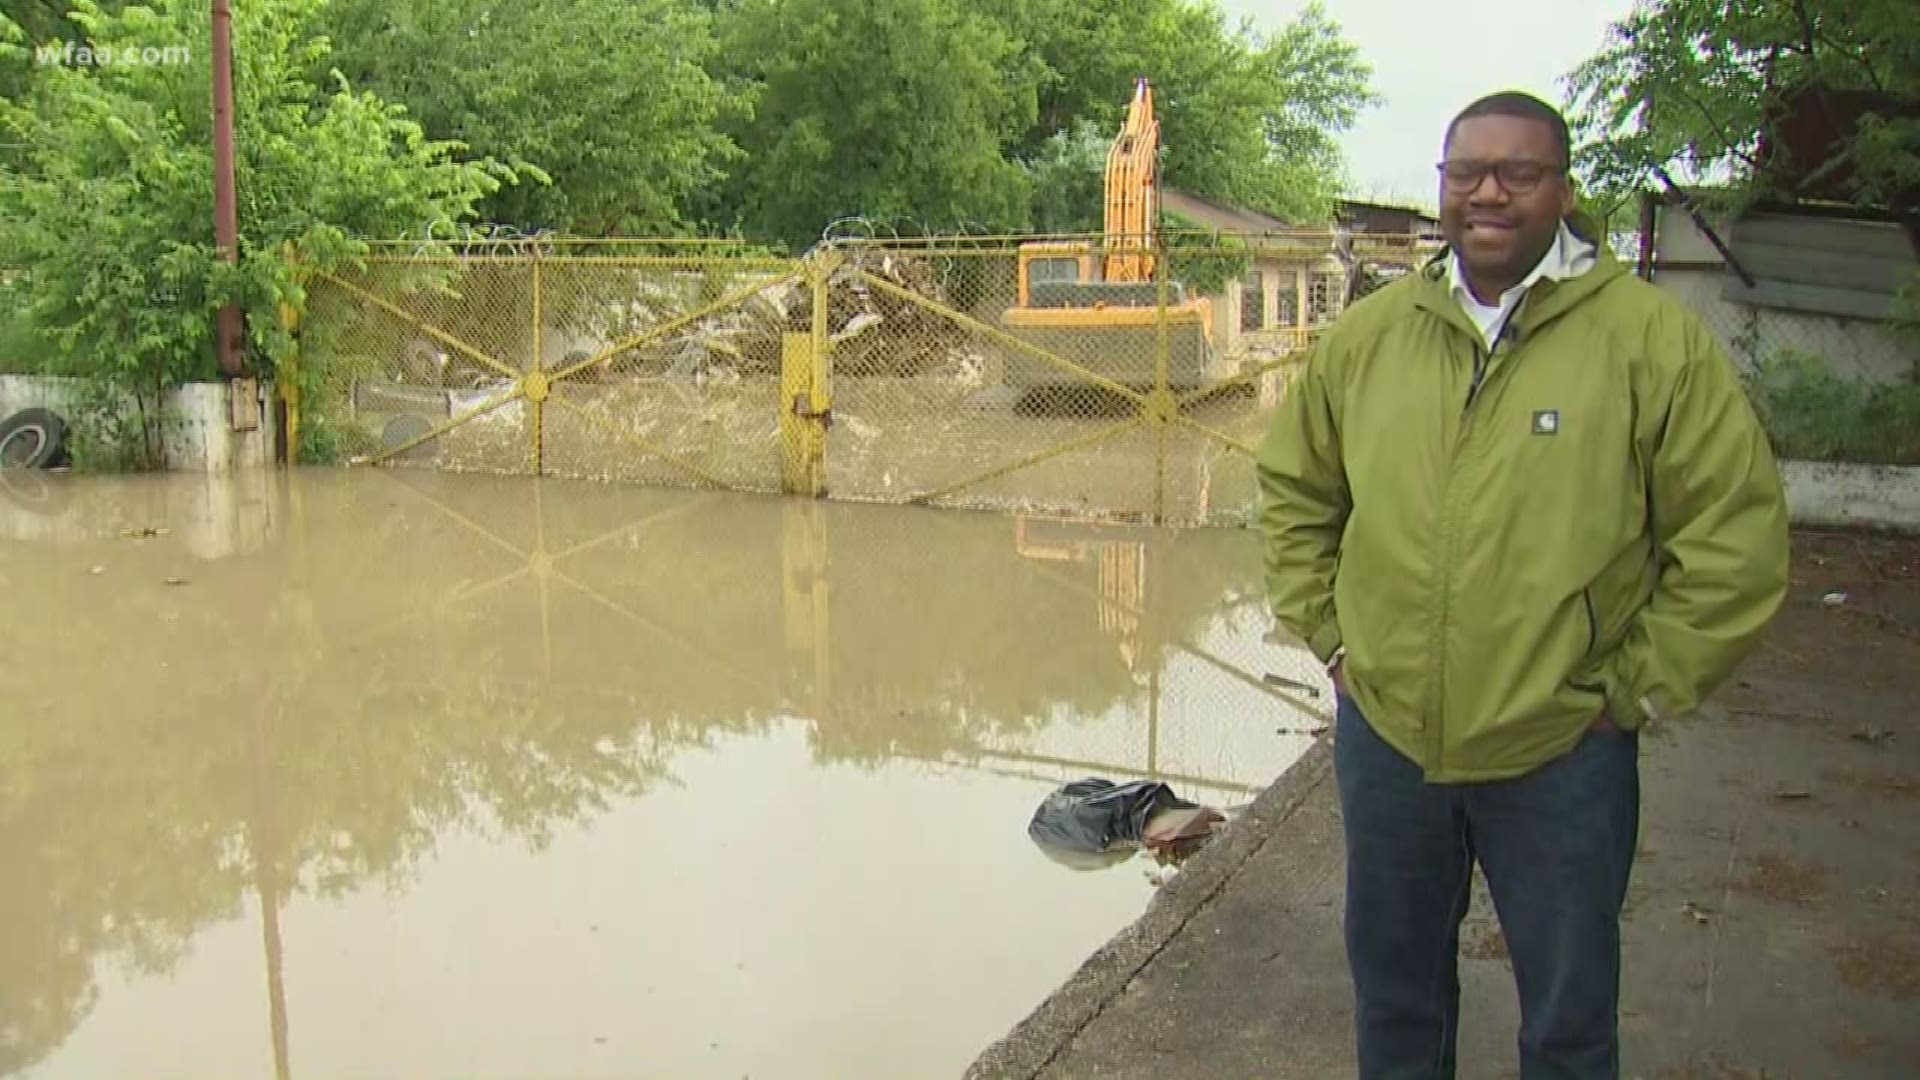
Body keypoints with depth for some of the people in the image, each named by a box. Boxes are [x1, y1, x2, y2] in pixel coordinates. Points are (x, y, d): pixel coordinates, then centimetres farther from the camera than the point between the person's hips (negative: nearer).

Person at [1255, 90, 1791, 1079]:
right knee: (1394, 993, 23)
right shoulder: (1365, 336, 0)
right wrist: (1328, 637, 5)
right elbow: (1294, 493, 12)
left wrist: (1634, 689, -8)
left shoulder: (1654, 340, -10)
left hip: (1562, 755, -3)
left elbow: (1738, 535, -8)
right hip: (1384, 738, 3)